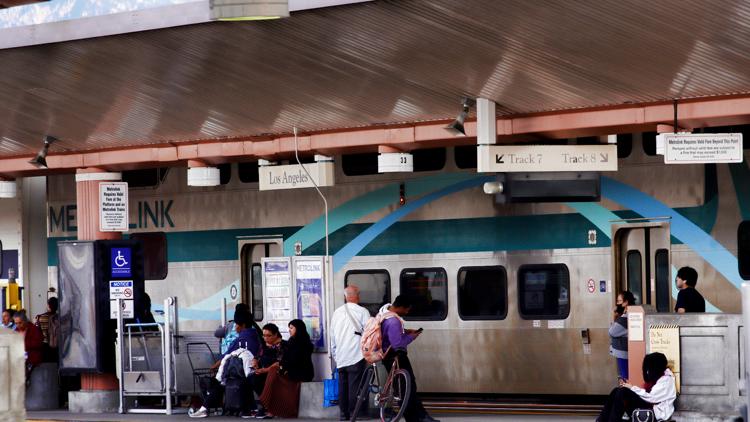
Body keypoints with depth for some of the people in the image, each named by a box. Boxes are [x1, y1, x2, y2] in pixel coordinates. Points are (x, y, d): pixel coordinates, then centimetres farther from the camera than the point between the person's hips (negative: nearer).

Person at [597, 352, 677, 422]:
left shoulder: (666, 379, -13)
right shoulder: (657, 376, 17)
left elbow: (651, 397, -21)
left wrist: (632, 388, -13)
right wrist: (630, 387, 1)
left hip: (656, 412, -10)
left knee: (623, 393, -23)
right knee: (617, 391, -6)